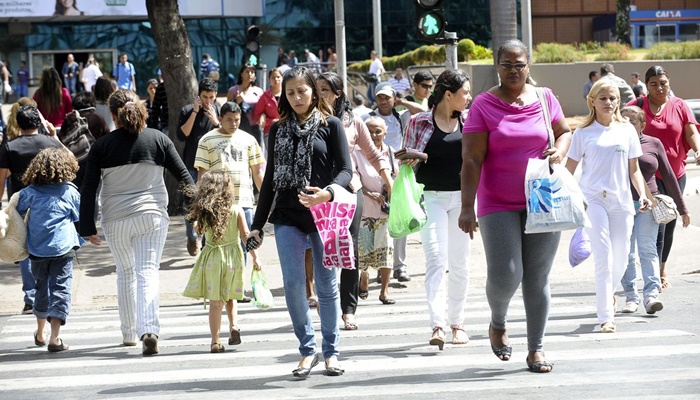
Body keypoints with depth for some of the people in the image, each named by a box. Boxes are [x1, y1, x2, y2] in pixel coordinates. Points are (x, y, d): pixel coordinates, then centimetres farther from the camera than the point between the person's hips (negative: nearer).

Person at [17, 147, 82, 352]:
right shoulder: (70, 191, -2)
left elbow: (18, 212, 8)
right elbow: (81, 217, 8)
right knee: (60, 289, -3)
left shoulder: (30, 192, 2)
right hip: (62, 248, -3)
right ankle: (54, 337, -14)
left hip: (37, 249, 3)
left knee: (41, 288, 20)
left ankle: (40, 333, 34)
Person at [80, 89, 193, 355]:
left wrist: (88, 228, 2)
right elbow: (183, 176, 3)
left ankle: (129, 333, 26)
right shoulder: (158, 139, 0)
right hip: (152, 215, 0)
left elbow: (88, 189, -3)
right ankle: (149, 330, -23)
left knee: (125, 273, 18)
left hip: (116, 220, 0)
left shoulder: (102, 146, -2)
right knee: (148, 272, -4)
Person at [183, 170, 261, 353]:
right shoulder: (236, 211, -6)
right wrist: (255, 257, -2)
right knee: (230, 297, 21)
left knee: (215, 301, 3)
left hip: (212, 258, -1)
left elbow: (199, 230, 11)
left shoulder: (204, 213, -5)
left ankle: (216, 341, -1)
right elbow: (246, 235, -6)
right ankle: (233, 325, 0)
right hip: (233, 256, 1)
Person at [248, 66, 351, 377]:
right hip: (287, 217, 2)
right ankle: (307, 349, 6)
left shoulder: (330, 125, 2)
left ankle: (331, 351, 14)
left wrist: (328, 192, -25)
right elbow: (270, 178, 15)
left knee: (326, 285, 3)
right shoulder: (278, 130, 11)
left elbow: (345, 169, -4)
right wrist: (258, 223, 13)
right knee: (292, 283, -6)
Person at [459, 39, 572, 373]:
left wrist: (559, 151, -3)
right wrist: (467, 208, -14)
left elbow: (564, 132, 21)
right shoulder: (483, 105, -4)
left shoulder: (545, 99, 5)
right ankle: (498, 323, 21)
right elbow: (471, 160, -8)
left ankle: (536, 348, 14)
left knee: (538, 278, 4)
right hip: (498, 205, -2)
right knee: (504, 274, -11)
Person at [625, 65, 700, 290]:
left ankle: (662, 269, 31)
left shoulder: (679, 106, 4)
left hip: (676, 174, 3)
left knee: (669, 224, 13)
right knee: (657, 223, -14)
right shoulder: (638, 106, -2)